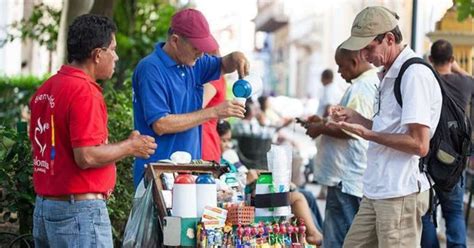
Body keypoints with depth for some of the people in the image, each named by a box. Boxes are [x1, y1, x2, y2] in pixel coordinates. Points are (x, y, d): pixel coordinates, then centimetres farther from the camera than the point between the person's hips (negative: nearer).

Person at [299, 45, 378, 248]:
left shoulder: (360, 88, -16)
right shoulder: (374, 83, 17)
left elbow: (351, 130, -24)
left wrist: (321, 129, -9)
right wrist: (324, 122, 18)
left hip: (346, 179, -11)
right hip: (358, 176, 11)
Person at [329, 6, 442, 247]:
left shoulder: (415, 75, -15)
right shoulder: (389, 75, 16)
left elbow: (419, 144, -19)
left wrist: (367, 134, -17)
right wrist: (353, 117, 11)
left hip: (401, 194, -10)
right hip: (376, 190, 10)